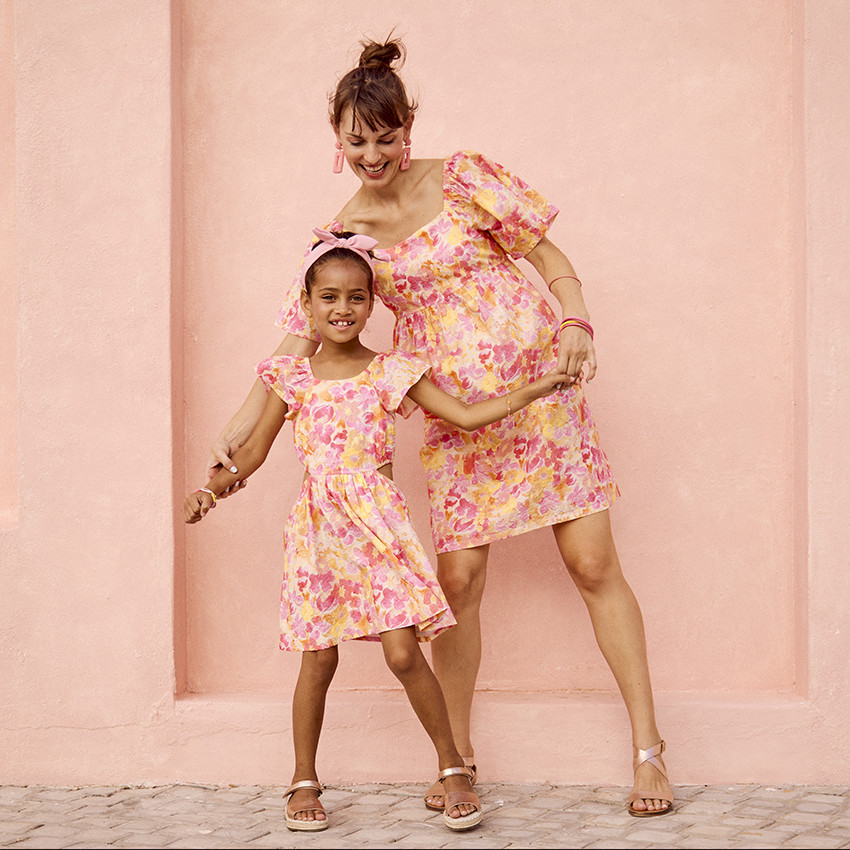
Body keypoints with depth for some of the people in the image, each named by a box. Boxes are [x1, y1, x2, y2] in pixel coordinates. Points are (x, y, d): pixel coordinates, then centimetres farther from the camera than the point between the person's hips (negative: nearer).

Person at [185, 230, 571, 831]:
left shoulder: (392, 372, 1)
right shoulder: (293, 378, 5)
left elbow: (466, 416, 1)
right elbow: (253, 451, 13)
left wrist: (532, 390, -6)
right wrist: (214, 488, -3)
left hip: (378, 523, -1)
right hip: (318, 527, 1)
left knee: (403, 652, -9)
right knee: (318, 660, 4)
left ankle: (453, 766, 8)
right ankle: (305, 781, 20)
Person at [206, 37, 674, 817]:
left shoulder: (463, 178, -3)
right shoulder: (346, 234, 3)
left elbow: (548, 255, 0)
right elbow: (296, 344, 3)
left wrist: (575, 322, -18)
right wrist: (235, 436, -3)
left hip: (539, 388, -2)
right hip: (454, 417, 2)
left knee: (593, 563, -2)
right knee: (457, 578, -2)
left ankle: (647, 747, 7)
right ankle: (458, 754, 17)